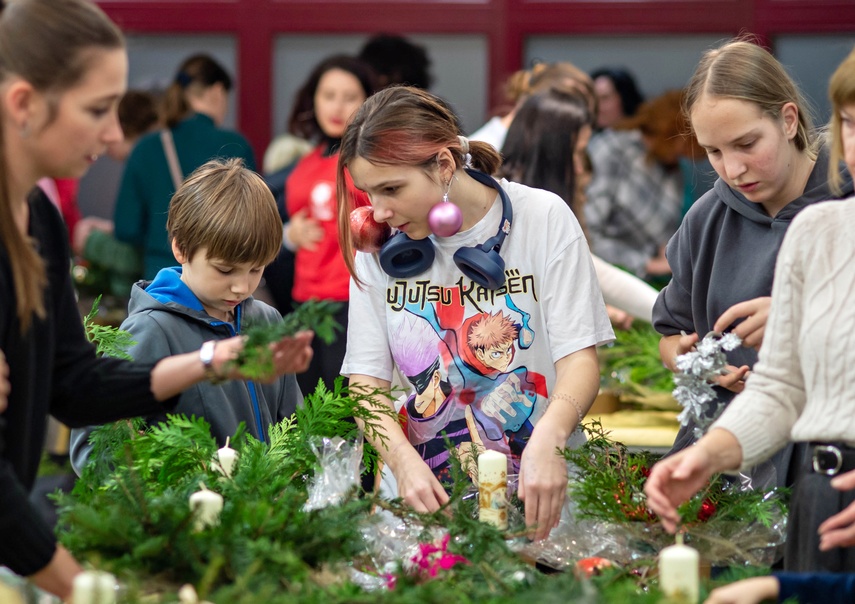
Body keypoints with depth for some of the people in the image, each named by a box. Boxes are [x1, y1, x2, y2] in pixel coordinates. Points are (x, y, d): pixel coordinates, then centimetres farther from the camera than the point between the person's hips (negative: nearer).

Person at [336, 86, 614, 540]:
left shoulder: (543, 218, -2)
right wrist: (404, 461, -20)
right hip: (424, 497, 2)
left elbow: (579, 358, -7)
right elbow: (365, 380, 1)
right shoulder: (379, 246, 5)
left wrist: (546, 441, -27)